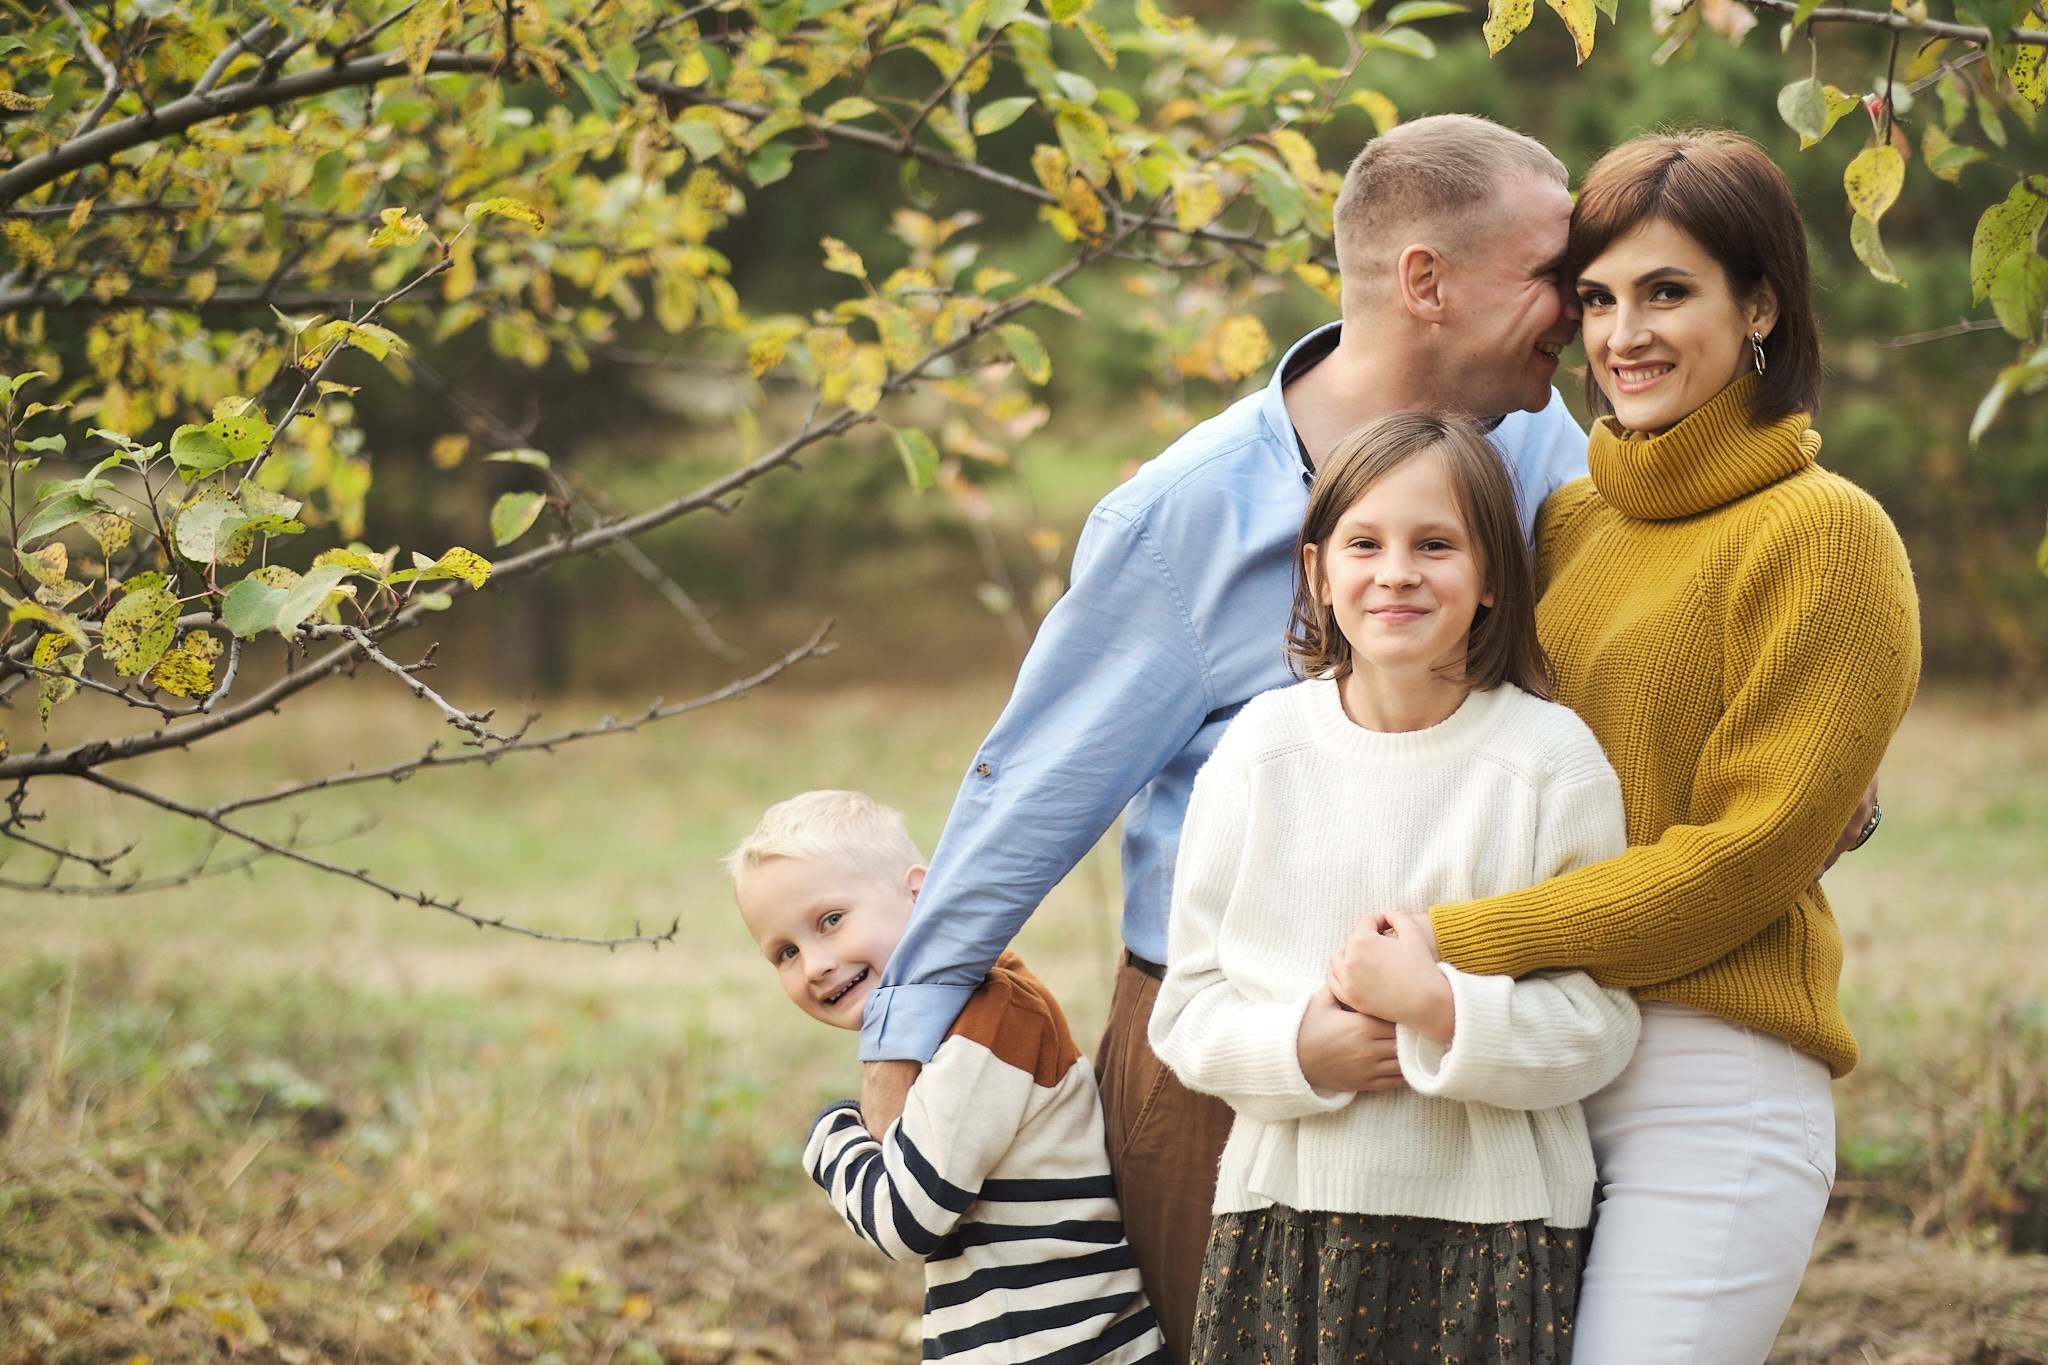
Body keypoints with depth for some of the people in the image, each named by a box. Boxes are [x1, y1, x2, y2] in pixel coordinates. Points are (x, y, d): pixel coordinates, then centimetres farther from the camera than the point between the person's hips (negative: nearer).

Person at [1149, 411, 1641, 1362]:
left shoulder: (1551, 759, -3)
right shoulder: (1262, 748, 2)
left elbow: (1599, 1026, -5)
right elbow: (1188, 1008, 3)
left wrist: (1438, 1007, -19)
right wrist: (1310, 1045, -15)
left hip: (1489, 1230, -1)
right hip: (1287, 1215, 2)